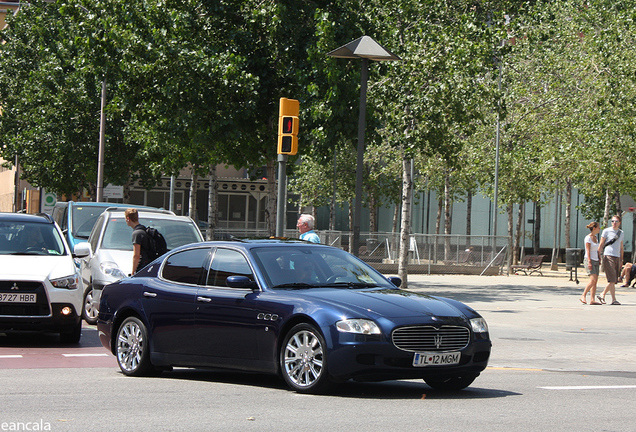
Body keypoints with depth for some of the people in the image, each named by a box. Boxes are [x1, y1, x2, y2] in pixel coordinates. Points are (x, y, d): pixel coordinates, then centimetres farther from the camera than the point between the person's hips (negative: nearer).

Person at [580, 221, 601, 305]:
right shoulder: (588, 238, -8)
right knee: (593, 279, -19)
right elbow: (588, 251, -14)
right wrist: (589, 262, -21)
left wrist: (599, 261, 18)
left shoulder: (595, 238, 16)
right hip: (590, 260, -8)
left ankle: (592, 299, -2)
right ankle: (583, 296, -12)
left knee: (595, 281, 0)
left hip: (595, 261, 8)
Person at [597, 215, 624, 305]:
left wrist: (621, 260, 19)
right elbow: (601, 244, 0)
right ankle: (614, 299, -10)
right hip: (608, 256, -6)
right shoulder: (606, 231, 0)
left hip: (617, 257, 6)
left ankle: (602, 295, 14)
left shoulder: (621, 233, 16)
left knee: (614, 280, 4)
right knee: (612, 279, -11)